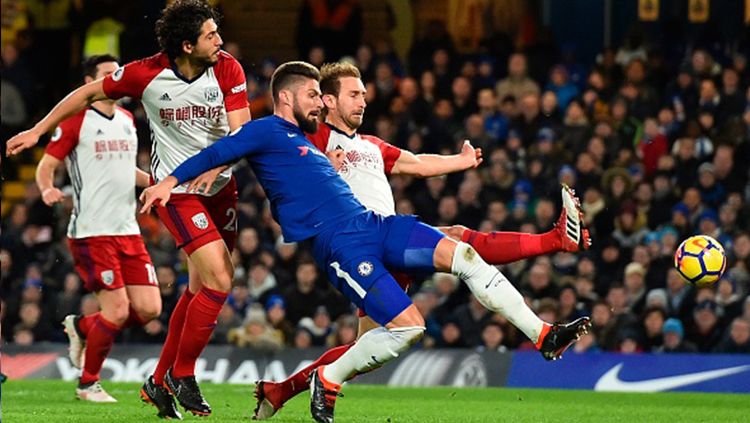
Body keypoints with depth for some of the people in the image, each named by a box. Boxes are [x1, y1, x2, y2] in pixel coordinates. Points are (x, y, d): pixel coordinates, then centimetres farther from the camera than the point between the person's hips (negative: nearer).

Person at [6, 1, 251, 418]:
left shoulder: (228, 69, -10)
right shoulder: (147, 74, -15)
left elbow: (240, 130, -15)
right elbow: (90, 93, 1)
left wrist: (215, 166, -34)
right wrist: (39, 129, 6)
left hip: (220, 186, 4)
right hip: (176, 190, -4)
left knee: (201, 288, 8)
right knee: (219, 281, -16)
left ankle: (160, 381, 20)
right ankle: (182, 374, -1)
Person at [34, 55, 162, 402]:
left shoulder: (127, 119, 15)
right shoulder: (76, 121, -5)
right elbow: (46, 165, -4)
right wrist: (47, 188, -25)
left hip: (128, 230, 7)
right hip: (92, 232, -7)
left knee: (149, 309, -2)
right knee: (117, 311, -12)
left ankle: (81, 326, 24)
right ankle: (87, 384, 8)